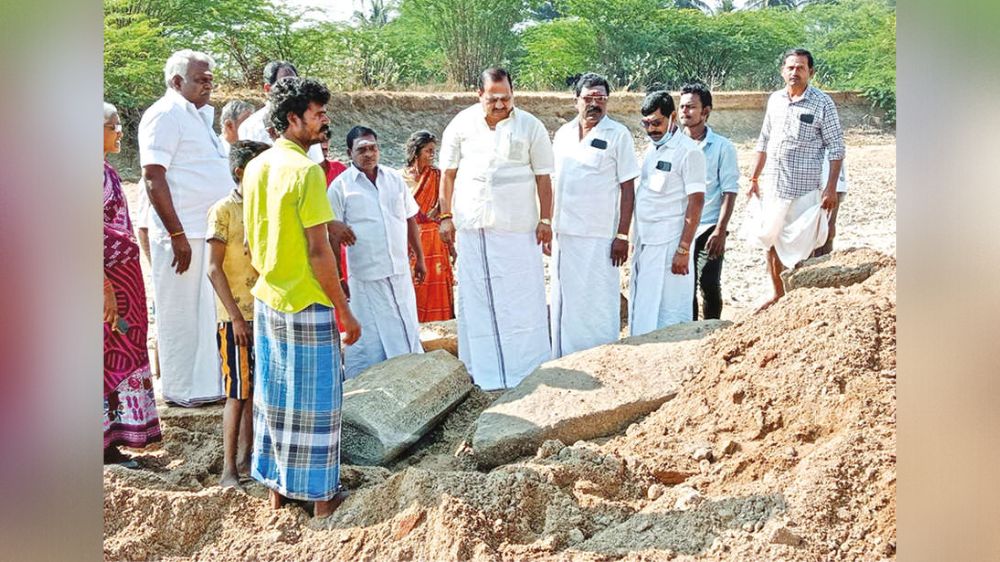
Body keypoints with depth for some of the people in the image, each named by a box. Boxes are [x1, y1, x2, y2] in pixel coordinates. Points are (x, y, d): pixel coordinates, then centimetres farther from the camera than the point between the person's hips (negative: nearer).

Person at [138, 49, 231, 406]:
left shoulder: (198, 115, 17)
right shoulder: (165, 114, -11)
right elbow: (153, 178, -17)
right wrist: (177, 235, -20)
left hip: (211, 232, 9)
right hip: (184, 236, -9)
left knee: (208, 309, 14)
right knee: (183, 311, 0)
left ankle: (207, 382, 23)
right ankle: (182, 389, 9)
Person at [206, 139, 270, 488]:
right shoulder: (223, 210, -9)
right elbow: (214, 268, -12)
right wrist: (236, 316, -16)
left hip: (266, 314, 6)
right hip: (237, 317, -6)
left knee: (257, 389, 11)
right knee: (237, 393, -4)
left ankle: (246, 456, 21)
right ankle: (229, 470, 1)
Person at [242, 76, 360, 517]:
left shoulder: (256, 167, 7)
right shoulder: (306, 171, -17)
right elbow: (318, 251, -19)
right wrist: (344, 310, -13)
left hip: (266, 300, 8)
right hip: (306, 304, -8)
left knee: (273, 396, 15)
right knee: (314, 402, 2)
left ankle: (277, 488, 25)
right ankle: (321, 496, 11)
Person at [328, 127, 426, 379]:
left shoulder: (394, 178, 7)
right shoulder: (341, 186, -6)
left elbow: (410, 220, 14)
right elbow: (333, 236, -4)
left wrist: (420, 258, 15)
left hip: (400, 272, 4)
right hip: (366, 274, -4)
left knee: (407, 329, 12)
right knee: (371, 337, 0)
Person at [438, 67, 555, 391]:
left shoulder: (530, 126, 0)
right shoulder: (462, 124, 3)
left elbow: (543, 178, 3)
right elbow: (449, 173, 8)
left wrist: (545, 220, -1)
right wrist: (446, 216, 4)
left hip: (518, 227, -2)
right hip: (472, 226, 2)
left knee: (522, 297, 0)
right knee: (476, 297, 4)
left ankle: (527, 369, 6)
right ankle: (483, 369, 11)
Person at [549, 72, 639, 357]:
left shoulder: (618, 135, -4)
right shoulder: (563, 133, 11)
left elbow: (628, 188, -6)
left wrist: (622, 236, -12)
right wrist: (548, 225, 12)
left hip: (599, 235, -5)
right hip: (564, 232, 5)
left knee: (598, 303, -2)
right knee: (564, 300, 11)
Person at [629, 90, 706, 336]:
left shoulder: (689, 151, -10)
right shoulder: (651, 149, 14)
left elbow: (696, 202, -14)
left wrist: (683, 250, -19)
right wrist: (637, 243, 14)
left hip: (669, 245, -8)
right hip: (644, 243, 8)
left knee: (669, 314, -4)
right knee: (641, 309, 13)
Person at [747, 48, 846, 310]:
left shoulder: (822, 103, -8)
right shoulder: (775, 99, 7)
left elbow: (836, 148, -7)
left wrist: (831, 188, -13)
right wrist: (754, 177, 16)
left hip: (804, 190, -5)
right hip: (773, 187, 5)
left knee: (800, 249, -1)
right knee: (771, 244, 13)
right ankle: (778, 295, 28)